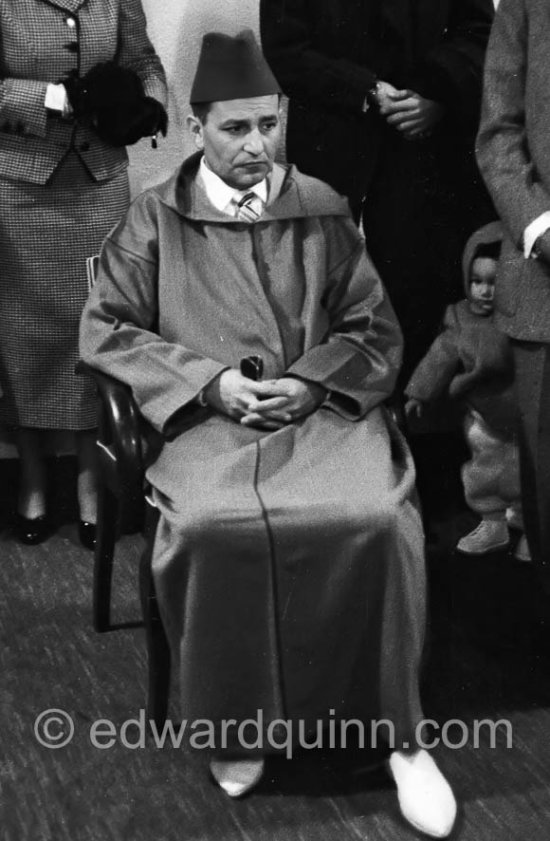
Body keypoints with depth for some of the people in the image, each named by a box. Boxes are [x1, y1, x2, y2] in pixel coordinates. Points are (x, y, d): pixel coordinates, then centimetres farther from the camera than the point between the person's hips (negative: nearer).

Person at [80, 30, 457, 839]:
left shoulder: (324, 211, 12)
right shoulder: (155, 218, 8)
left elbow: (376, 330, 12)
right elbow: (105, 329, 6)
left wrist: (311, 381, -8)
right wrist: (208, 381, -7)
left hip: (323, 404, 1)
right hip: (211, 415, -1)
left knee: (377, 520, -29)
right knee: (213, 526, -34)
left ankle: (397, 732, -9)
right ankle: (238, 725, -9)